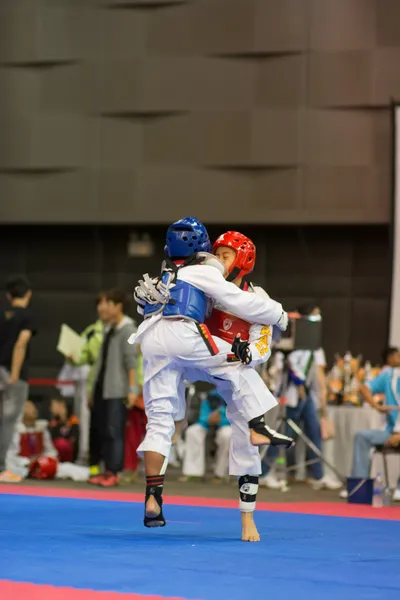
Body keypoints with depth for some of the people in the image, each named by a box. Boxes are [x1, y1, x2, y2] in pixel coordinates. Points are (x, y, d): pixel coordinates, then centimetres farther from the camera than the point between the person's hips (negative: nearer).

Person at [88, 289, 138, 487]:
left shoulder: (128, 329, -9)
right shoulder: (109, 329, 16)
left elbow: (131, 361, -14)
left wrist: (132, 388, -18)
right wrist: (94, 389, 20)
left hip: (117, 390, -8)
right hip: (103, 388, 9)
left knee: (114, 431, -6)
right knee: (99, 428, 8)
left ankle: (114, 472, -2)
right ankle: (106, 470, 13)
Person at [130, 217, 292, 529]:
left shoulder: (164, 278, 32)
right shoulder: (204, 272, 12)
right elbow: (240, 303, 6)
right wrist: (279, 314, 17)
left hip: (151, 343, 6)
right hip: (182, 335, -6)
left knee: (160, 419, 6)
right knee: (237, 364, 12)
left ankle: (153, 495, 0)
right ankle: (258, 427, -3)